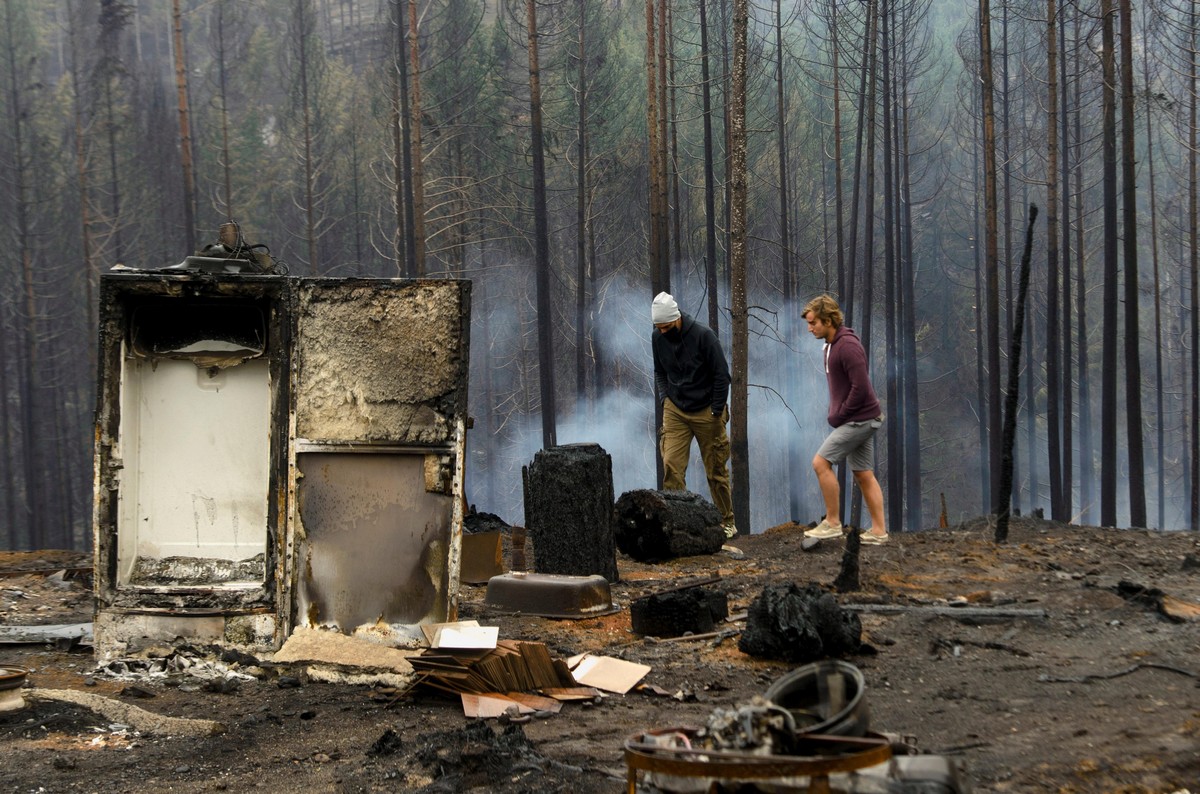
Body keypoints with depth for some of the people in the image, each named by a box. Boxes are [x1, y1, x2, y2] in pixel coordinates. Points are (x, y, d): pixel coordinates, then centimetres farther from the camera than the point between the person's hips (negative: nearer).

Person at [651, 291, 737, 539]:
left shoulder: (703, 335, -16)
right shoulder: (658, 338, -2)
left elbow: (722, 375, -11)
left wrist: (716, 413, -10)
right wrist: (664, 397, 0)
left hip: (706, 411, -3)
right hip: (675, 412, 3)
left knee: (716, 471, 5)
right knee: (671, 465, -12)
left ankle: (727, 523, 18)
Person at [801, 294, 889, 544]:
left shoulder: (848, 346, -19)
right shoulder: (831, 345, 13)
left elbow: (860, 388, -24)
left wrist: (838, 416, -14)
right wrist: (834, 412, 8)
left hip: (859, 419, -10)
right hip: (861, 420, 10)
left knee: (821, 462, -11)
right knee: (863, 475, 11)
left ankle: (832, 523, -4)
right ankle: (878, 531, 14)